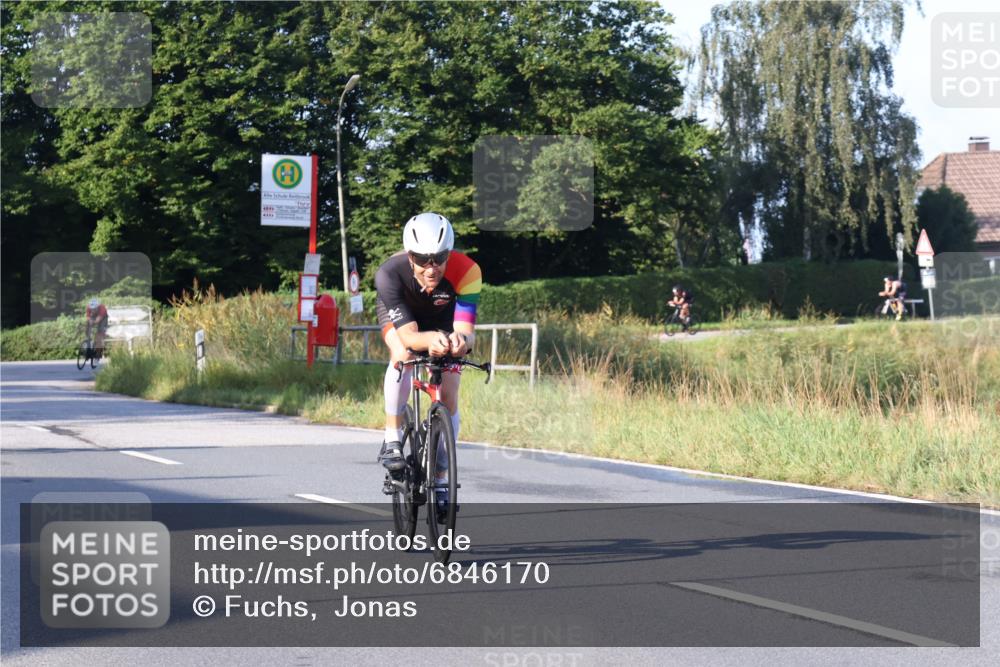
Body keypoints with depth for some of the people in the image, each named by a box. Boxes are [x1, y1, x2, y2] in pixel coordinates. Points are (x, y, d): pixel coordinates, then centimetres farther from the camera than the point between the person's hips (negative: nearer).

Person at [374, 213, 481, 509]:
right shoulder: (390, 274, -40)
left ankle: (440, 479, 10)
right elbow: (408, 334, -44)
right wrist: (430, 340, -67)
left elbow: (467, 330, -44)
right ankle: (392, 440, -17)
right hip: (398, 313, -1)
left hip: (442, 319, 1)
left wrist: (461, 340, -69)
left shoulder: (466, 272, -39)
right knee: (403, 355, -34)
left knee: (448, 396, -6)